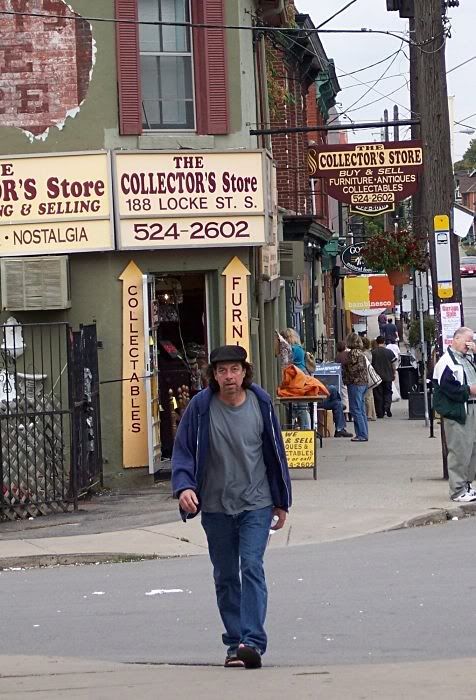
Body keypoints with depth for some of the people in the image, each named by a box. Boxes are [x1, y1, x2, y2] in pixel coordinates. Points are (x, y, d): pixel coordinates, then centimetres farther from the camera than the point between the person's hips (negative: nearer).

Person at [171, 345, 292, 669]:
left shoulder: (261, 403, -2)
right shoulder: (200, 407, -6)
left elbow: (275, 453, 8)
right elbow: (183, 451, -2)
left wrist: (281, 502, 11)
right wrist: (184, 486, -20)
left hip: (256, 505, -1)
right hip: (216, 508, 1)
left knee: (252, 568, -15)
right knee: (226, 577, 8)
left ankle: (253, 641, -20)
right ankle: (235, 644, 18)